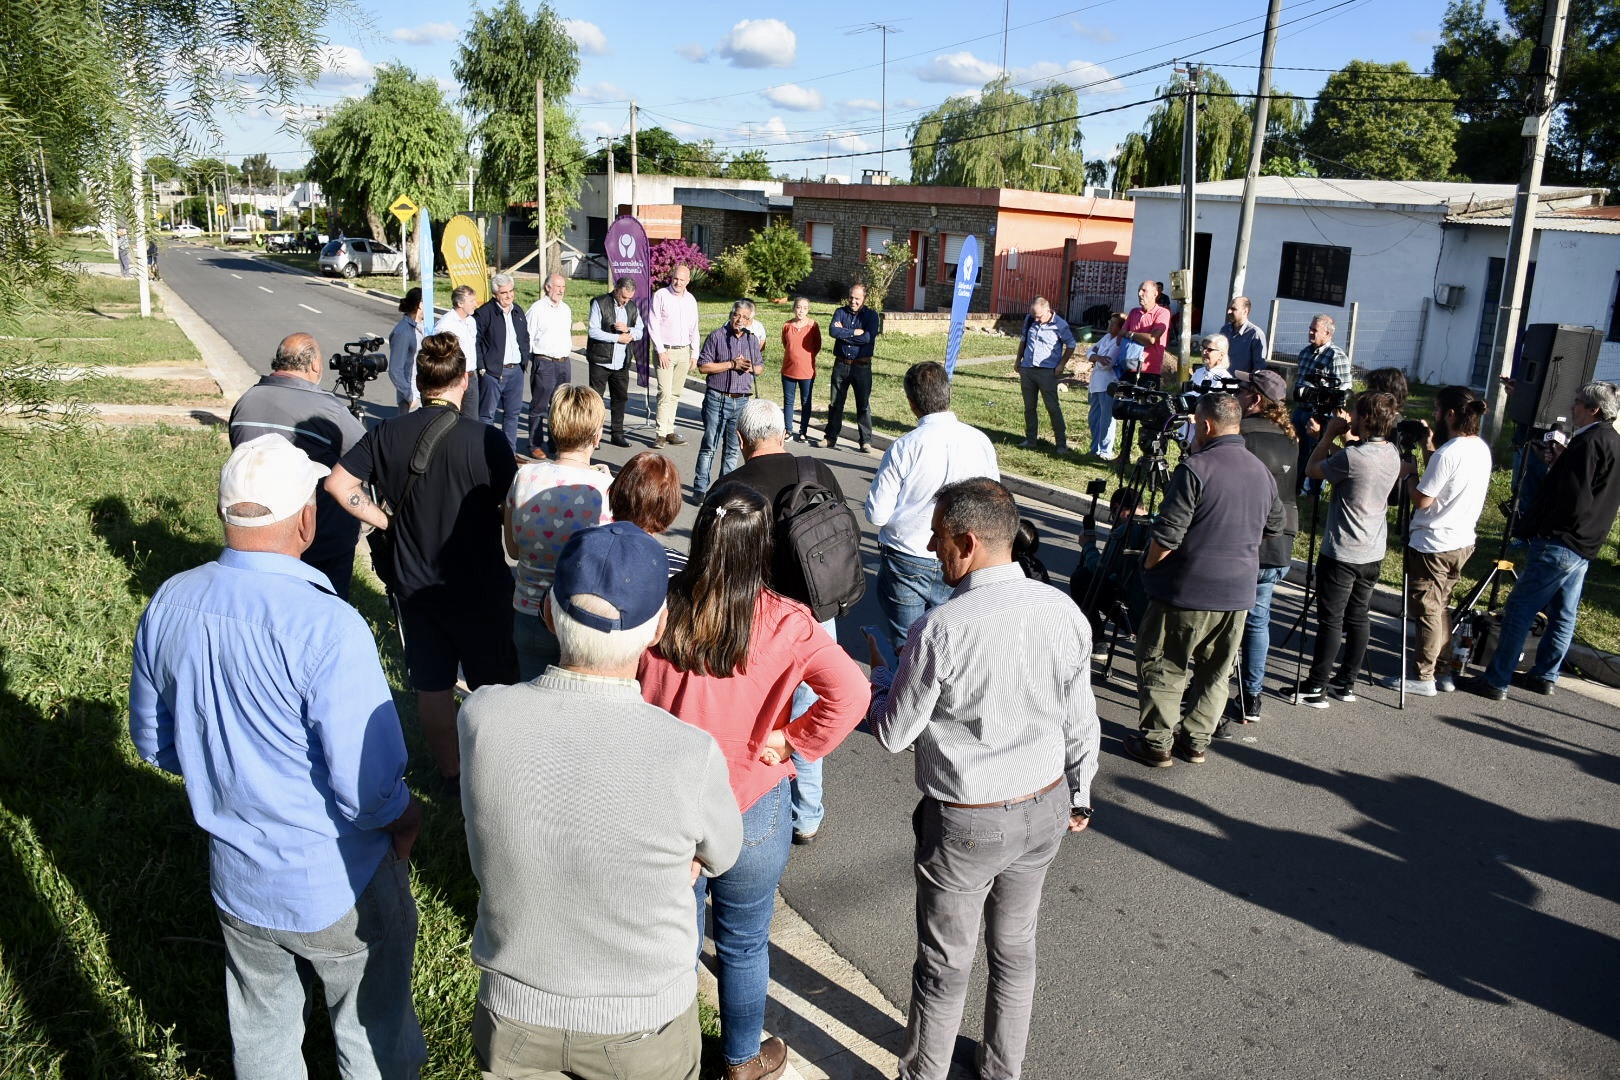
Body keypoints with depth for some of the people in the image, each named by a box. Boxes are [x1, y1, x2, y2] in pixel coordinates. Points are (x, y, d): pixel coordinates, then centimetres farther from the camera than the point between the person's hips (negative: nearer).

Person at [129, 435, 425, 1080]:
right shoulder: (327, 627, -31)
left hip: (237, 881, 6)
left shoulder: (168, 605, -10)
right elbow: (369, 788, -28)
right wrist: (405, 816, -7)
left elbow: (152, 742, 5)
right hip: (341, 888, -5)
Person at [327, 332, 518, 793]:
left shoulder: (388, 433, -5)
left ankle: (449, 774, 32)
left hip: (415, 586, 4)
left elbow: (338, 484, -1)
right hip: (480, 587, -3)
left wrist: (386, 520, 5)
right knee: (493, 686, 14)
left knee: (432, 687, 17)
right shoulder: (486, 440, -19)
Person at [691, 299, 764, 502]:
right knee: (709, 446, -2)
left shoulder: (753, 340, 11)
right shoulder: (716, 336, -3)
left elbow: (760, 366, 23)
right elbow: (703, 366, -9)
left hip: (742, 401, 4)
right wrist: (732, 364, -13)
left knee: (734, 449, 9)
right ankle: (700, 489, 3)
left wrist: (752, 368, -1)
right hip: (717, 399, -4)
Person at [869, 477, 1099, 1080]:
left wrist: (880, 675, 5)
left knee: (944, 964, 14)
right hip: (1045, 808, 6)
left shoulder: (941, 630, -26)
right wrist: (1078, 795, 17)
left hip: (966, 824, -5)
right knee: (1015, 948, 24)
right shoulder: (1064, 613, -10)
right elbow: (1080, 723, 1)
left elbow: (893, 734, -14)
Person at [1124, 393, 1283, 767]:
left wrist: (1147, 568, -2)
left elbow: (1167, 535, -18)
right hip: (1238, 594, 7)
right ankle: (1196, 741, 24)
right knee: (1216, 672, 16)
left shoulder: (1195, 468, -17)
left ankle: (1157, 744, 12)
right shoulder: (1262, 471, 6)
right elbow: (1274, 527, 19)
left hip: (1187, 592, -6)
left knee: (1163, 669, 7)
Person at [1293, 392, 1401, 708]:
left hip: (1342, 554, -8)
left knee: (1331, 620, -1)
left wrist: (1329, 435, 0)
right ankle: (1346, 682, 23)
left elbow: (1312, 470, -8)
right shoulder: (1392, 455, 4)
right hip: (1373, 553, 8)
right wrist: (1346, 438, 11)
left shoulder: (1353, 456, -22)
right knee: (1357, 618, 14)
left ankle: (1316, 687, 5)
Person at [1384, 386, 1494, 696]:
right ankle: (1443, 672, 26)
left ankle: (1423, 678, 12)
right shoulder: (1482, 448, 5)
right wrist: (1431, 450, 10)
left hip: (1432, 545, -9)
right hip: (1462, 542, 9)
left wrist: (1408, 474, -4)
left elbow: (1422, 500, -20)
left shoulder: (1447, 454, -23)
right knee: (1440, 607, 19)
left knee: (1427, 611, 2)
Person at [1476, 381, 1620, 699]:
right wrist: (1561, 461, 11)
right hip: (1585, 547, 10)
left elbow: (1571, 496, -20)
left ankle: (1497, 680, -7)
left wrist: (1530, 526, -11)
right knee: (1562, 615, 15)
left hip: (1558, 542, -10)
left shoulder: (1590, 441, -14)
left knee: (1519, 610, -7)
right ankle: (1545, 676, 24)